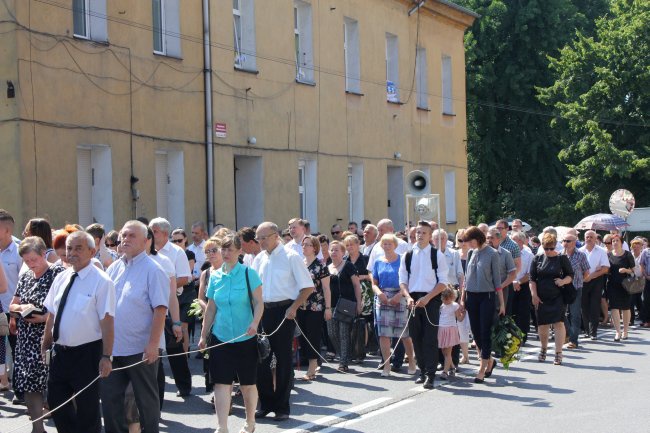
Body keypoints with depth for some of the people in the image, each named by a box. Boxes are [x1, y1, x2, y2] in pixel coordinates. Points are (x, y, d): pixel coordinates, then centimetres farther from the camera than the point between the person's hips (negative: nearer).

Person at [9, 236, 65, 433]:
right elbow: (12, 306, 19)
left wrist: (45, 317, -21)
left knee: (51, 385, -6)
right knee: (28, 384, 6)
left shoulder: (58, 273, -7)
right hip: (27, 340, 6)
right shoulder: (25, 277, 14)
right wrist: (21, 308, -3)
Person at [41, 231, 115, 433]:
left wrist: (106, 356, -21)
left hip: (87, 354, -7)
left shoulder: (101, 281, -14)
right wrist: (46, 345, 14)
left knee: (87, 409, 6)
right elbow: (51, 315, 14)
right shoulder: (61, 279, 7)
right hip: (60, 351, 7)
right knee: (56, 402, 16)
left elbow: (107, 321, -18)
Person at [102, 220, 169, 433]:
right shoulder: (113, 268, 9)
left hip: (141, 349, -6)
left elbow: (160, 310, -15)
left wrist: (153, 344, -20)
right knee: (109, 398, 10)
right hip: (112, 347, 6)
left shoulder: (152, 270, -10)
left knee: (146, 399, 8)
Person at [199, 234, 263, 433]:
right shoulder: (215, 277, 6)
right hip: (220, 337, 3)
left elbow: (258, 303, -7)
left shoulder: (248, 273, -5)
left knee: (247, 384, 9)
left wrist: (255, 323, -24)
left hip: (245, 337, -3)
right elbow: (211, 309, 11)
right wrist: (203, 335, 10)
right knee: (221, 383, -4)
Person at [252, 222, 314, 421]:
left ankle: (282, 406, 13)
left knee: (283, 359, 3)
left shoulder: (291, 257, -7)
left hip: (283, 311, -5)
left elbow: (308, 286, -7)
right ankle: (266, 403, 20)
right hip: (263, 311, 5)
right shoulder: (258, 259, 9)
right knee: (261, 358, 7)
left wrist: (294, 307, -14)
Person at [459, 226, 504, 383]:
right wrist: (462, 298, 11)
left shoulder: (492, 254, -6)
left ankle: (482, 370, 1)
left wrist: (502, 302, -4)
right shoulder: (471, 253, 8)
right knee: (476, 333, 9)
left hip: (487, 296, -5)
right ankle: (489, 360, 29)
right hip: (472, 296, 5)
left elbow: (497, 279, -4)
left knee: (485, 334, -3)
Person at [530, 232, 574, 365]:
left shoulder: (562, 258, 0)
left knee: (558, 323, -11)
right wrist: (534, 295, -1)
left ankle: (558, 353, -6)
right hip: (541, 298, 3)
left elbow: (570, 275, 5)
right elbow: (532, 279, 7)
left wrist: (564, 281, -16)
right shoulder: (538, 259, 6)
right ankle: (543, 349, 31)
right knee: (542, 324, 9)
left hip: (558, 297, -3)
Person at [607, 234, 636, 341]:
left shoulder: (627, 255, 0)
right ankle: (618, 332, -7)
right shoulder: (609, 255, 5)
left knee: (625, 308, 8)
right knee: (614, 308, -8)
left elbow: (633, 270, 1)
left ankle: (625, 331, 20)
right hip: (612, 284, 1)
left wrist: (626, 270, -16)